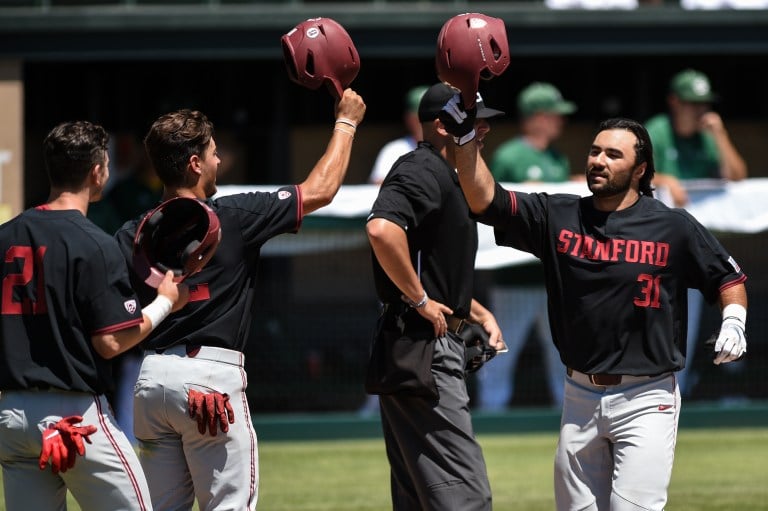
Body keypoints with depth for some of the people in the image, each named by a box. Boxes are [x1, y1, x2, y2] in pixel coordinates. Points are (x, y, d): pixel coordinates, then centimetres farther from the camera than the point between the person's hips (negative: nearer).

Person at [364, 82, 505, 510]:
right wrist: (420, 300, -22)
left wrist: (480, 313, 19)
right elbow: (382, 229, -32)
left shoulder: (446, 177, 20)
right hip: (422, 350, -11)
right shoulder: (422, 171, -13)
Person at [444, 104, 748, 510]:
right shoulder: (557, 217, 4)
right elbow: (485, 200, -4)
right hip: (580, 397, 4)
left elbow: (729, 277, 7)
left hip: (646, 400, -4)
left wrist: (733, 323, -12)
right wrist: (464, 137, -15)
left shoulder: (674, 228, -2)